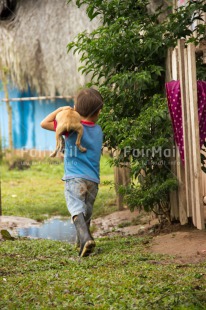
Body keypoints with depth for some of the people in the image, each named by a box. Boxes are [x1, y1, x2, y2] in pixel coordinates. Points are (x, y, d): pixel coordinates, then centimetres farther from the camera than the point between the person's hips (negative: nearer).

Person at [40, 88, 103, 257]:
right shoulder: (98, 130, 11)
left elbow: (44, 123, -3)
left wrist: (60, 110, 6)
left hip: (75, 178, -5)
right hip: (93, 180, 5)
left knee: (77, 210, -18)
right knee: (86, 214, 18)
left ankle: (85, 239, -38)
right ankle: (83, 241, 28)